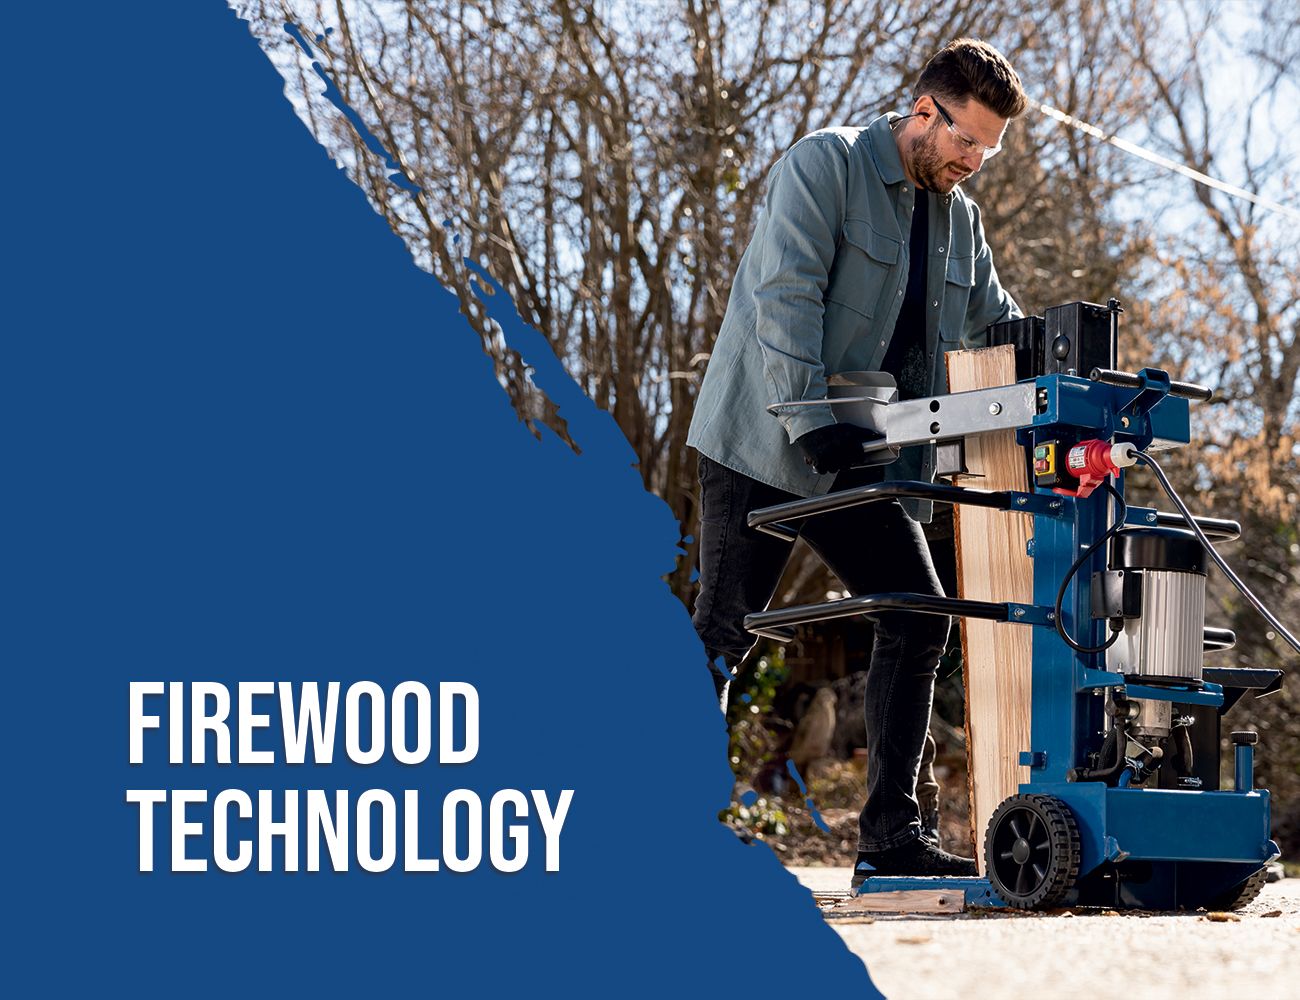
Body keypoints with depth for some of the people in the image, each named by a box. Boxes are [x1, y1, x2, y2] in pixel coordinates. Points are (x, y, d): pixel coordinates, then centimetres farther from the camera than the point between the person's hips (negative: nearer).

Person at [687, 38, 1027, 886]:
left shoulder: (958, 218, 13)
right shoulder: (824, 166, -10)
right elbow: (785, 298, -21)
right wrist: (812, 425, -30)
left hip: (864, 462, 7)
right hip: (762, 445, -7)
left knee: (918, 622, -3)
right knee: (723, 634, -4)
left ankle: (891, 835, 1)